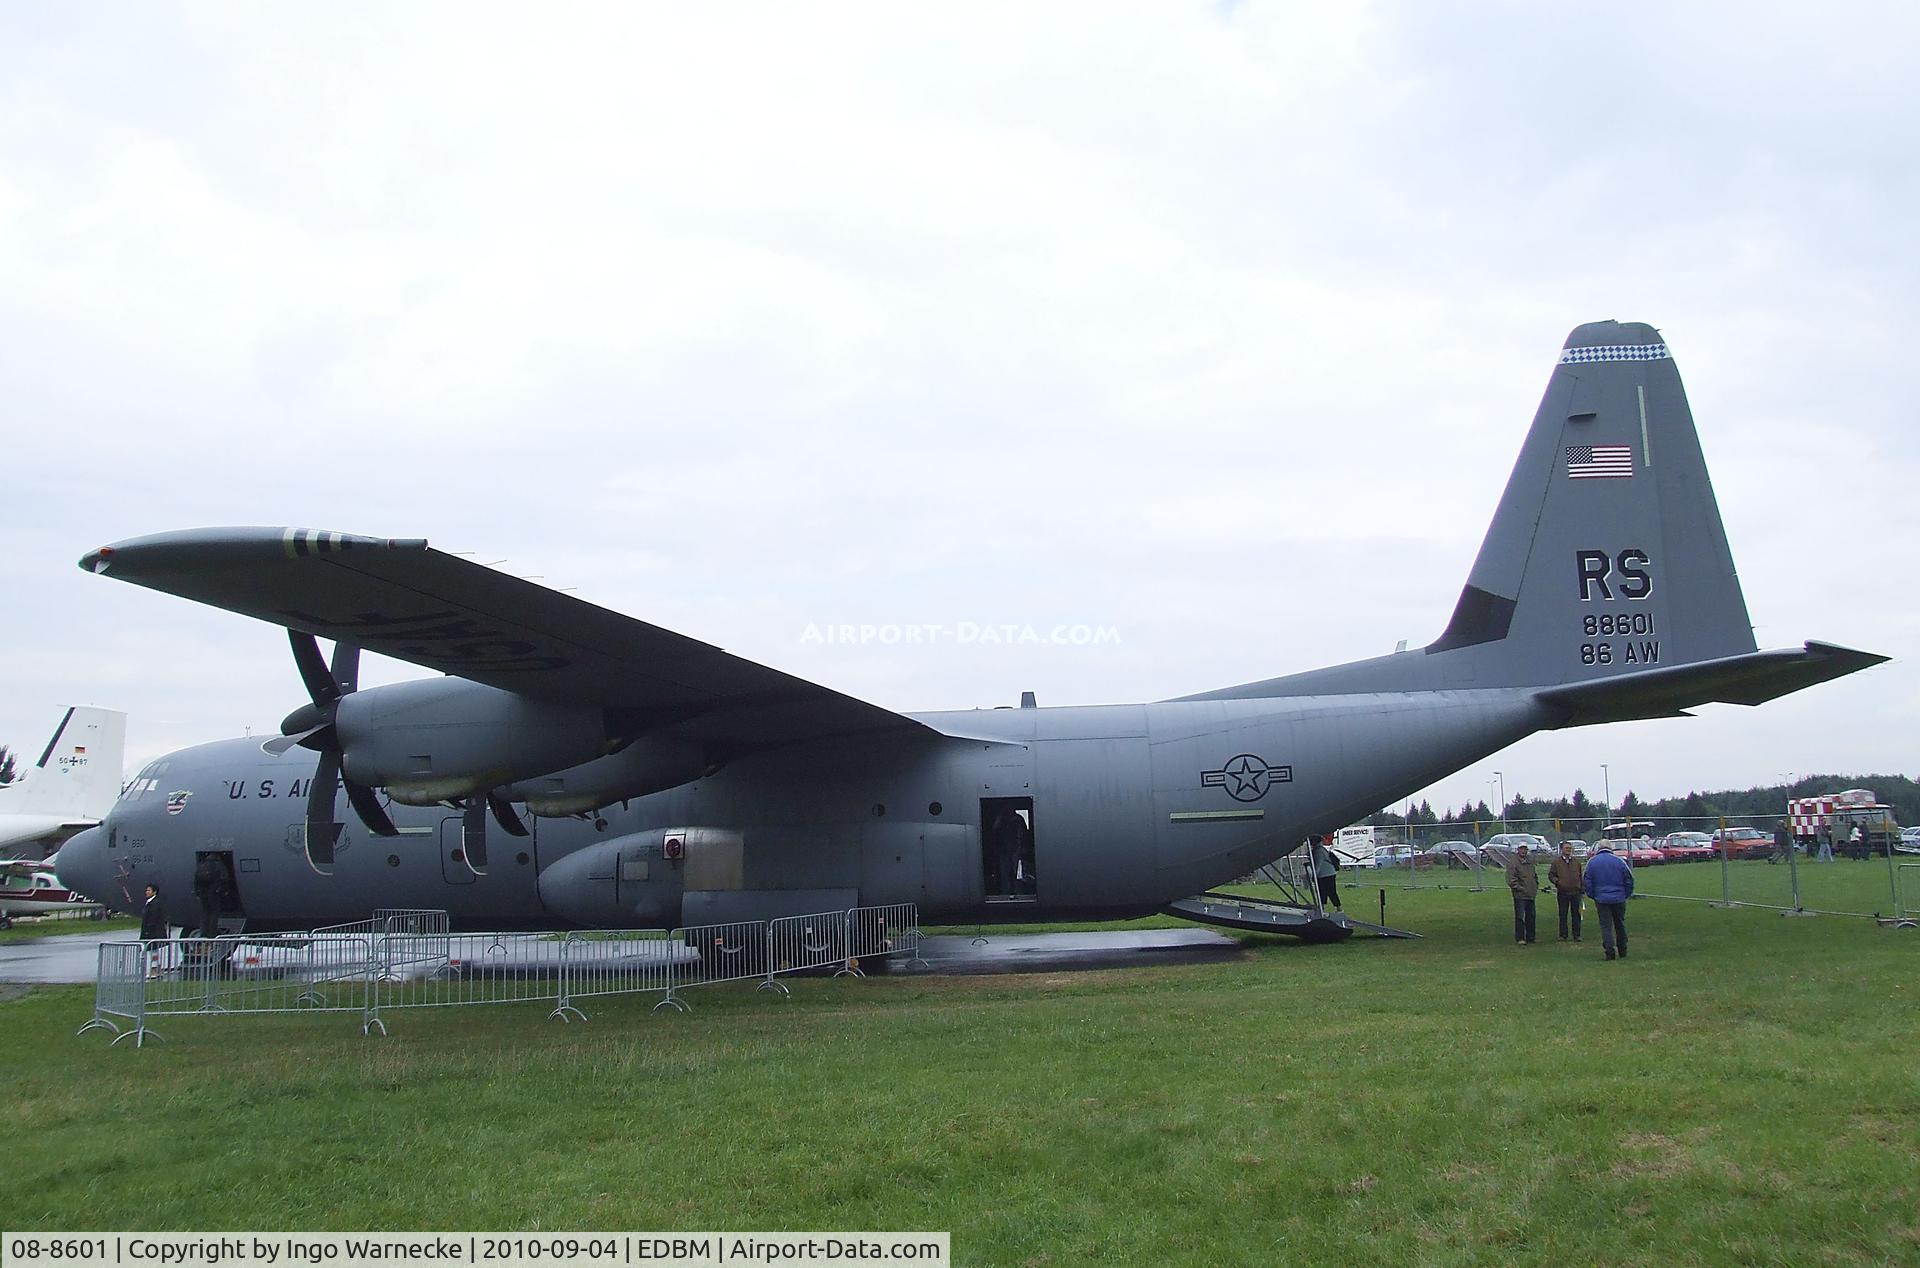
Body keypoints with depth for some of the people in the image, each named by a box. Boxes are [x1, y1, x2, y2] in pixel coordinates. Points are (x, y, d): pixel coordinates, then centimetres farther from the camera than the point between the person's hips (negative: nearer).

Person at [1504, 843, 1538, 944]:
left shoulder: (1530, 862, 17)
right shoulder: (1512, 862, -9)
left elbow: (1535, 875, 29)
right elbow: (1511, 879, -15)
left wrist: (1536, 886, 16)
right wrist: (1518, 888, -17)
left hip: (1531, 894, 8)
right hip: (1520, 895, -8)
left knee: (1531, 917, 12)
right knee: (1520, 917, -8)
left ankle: (1530, 938, 20)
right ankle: (1520, 939, -5)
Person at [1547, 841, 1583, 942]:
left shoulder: (1576, 862, 12)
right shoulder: (1556, 862, 4)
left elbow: (1580, 876, 16)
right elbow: (1550, 875, 5)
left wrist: (1582, 888, 11)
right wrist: (1556, 881, -14)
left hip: (1575, 892, 2)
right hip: (1563, 892, -2)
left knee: (1576, 914, 4)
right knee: (1563, 915, 3)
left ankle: (1576, 935, 11)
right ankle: (1563, 935, 9)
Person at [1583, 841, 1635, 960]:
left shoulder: (1591, 862, -1)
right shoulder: (1619, 861, -2)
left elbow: (1588, 882, 1)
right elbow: (1629, 880, 2)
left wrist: (1592, 896, 11)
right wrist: (1626, 895, 13)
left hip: (1601, 899, -1)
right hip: (1619, 899, 1)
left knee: (1606, 926, 2)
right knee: (1620, 924, 15)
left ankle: (1609, 951, -8)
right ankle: (1623, 951, 24)